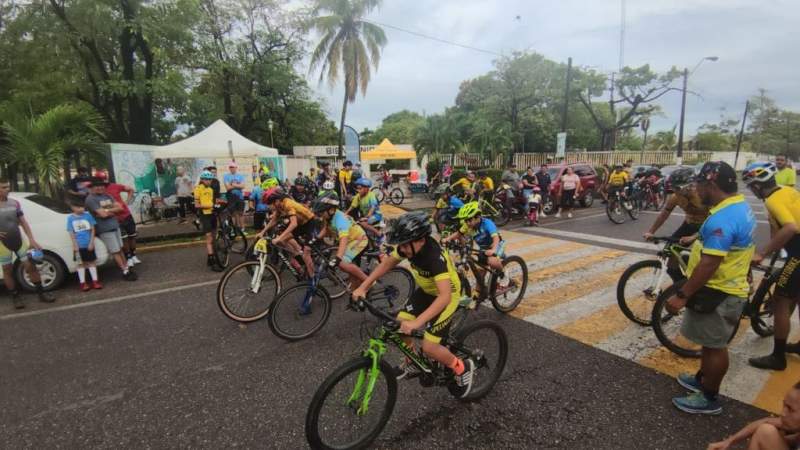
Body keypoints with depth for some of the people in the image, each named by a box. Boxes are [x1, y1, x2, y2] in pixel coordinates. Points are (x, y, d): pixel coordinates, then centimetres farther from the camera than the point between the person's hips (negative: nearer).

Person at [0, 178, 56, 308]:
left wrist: (32, 240, 2)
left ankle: (41, 293, 11)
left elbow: (23, 222, 7)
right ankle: (15, 297, 18)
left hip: (19, 239, 2)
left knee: (30, 266, 2)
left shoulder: (14, 203, 4)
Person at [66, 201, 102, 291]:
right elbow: (71, 233, -2)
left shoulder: (88, 215, -1)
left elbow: (92, 229, 1)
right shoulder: (70, 218, -3)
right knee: (81, 263, 9)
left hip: (88, 244, 1)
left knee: (92, 261, 8)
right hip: (79, 245, -1)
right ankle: (83, 283, 17)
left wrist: (91, 242, -4)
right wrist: (75, 245, -8)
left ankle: (95, 281, 16)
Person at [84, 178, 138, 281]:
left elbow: (120, 207, 5)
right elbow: (103, 214, -17)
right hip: (105, 229, -6)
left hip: (115, 226, 6)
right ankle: (125, 272, 2)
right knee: (116, 251, -2)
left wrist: (107, 210, -10)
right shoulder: (91, 199, -9)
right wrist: (113, 211, 0)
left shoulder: (107, 196, 13)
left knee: (120, 249, 12)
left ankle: (127, 267, 18)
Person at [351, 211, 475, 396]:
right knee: (400, 325, -2)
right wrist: (362, 287, -10)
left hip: (447, 294, -7)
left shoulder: (436, 257, -38)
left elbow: (444, 296, -47)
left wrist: (417, 322, -54)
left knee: (429, 347, -12)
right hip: (426, 290, 7)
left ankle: (462, 367, 16)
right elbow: (387, 264, -3)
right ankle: (412, 362, 26)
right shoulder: (408, 246, -18)